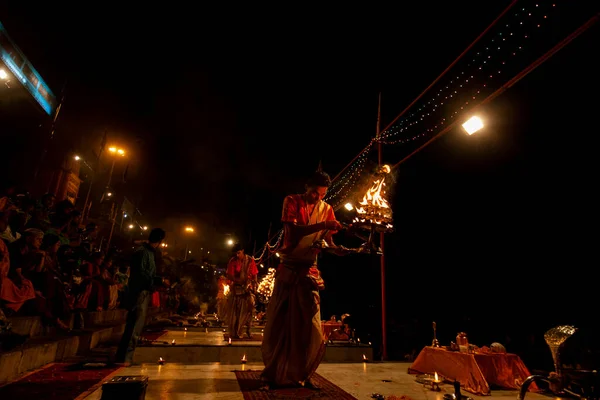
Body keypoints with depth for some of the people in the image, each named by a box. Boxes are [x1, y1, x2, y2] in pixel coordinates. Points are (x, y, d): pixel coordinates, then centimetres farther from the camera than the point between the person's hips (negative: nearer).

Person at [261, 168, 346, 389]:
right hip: (288, 268, -2)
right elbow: (293, 231, -20)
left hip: (309, 271, 2)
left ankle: (302, 374, 20)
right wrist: (321, 225, -32)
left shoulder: (327, 209, 2)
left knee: (311, 325, 2)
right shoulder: (291, 201, -6)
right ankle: (272, 373, 24)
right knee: (279, 322, 7)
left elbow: (329, 242, -2)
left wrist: (339, 249, -24)